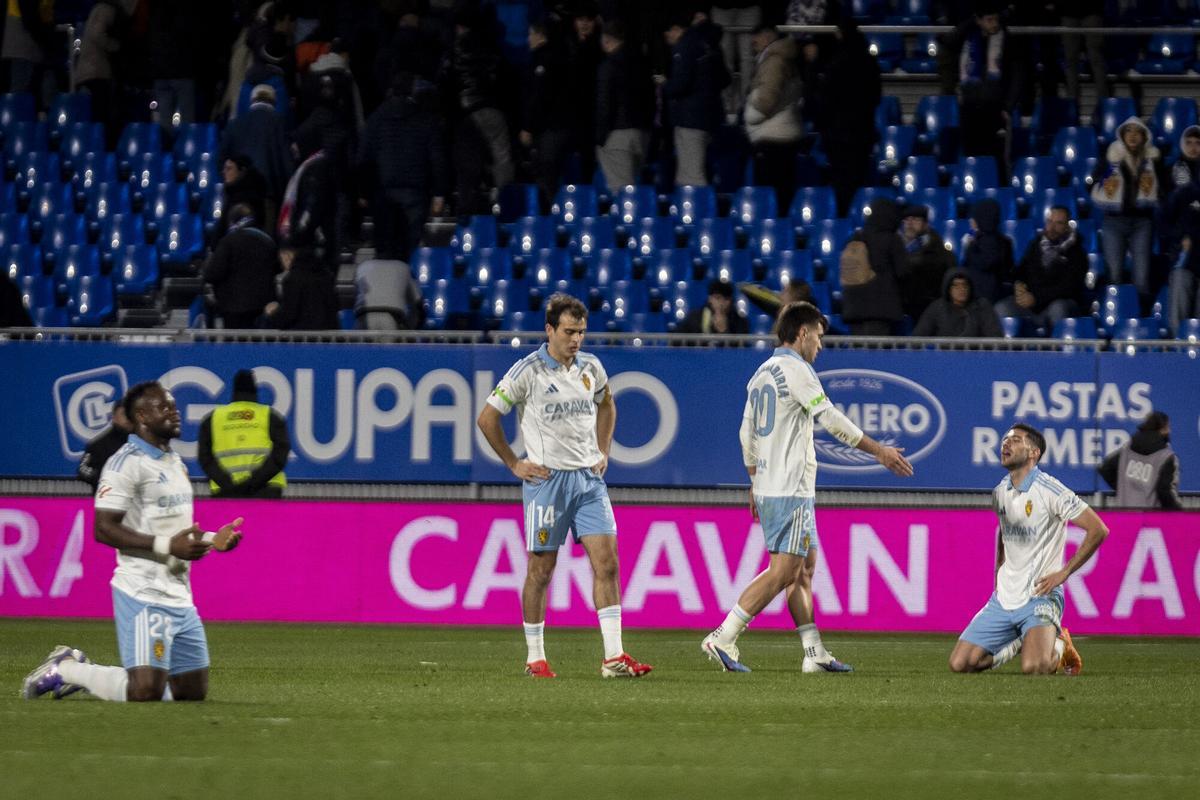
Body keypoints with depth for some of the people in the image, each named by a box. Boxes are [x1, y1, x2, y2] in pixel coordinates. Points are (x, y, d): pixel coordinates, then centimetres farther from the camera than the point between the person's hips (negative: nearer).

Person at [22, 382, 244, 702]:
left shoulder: (176, 463, 18)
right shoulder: (128, 463, -11)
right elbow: (104, 529, -19)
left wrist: (211, 540, 10)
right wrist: (168, 546, -25)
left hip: (180, 597, 9)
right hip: (143, 594, -9)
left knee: (194, 691, 9)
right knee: (145, 691, -18)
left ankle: (81, 670, 21)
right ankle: (66, 670, 5)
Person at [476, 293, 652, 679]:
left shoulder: (591, 368, 7)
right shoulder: (529, 370, -8)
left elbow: (606, 405, 29)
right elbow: (487, 418, -3)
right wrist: (514, 464, -2)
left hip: (588, 478, 4)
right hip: (547, 478, -4)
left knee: (607, 563, -6)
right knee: (541, 570, 1)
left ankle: (613, 657, -7)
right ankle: (535, 658, 11)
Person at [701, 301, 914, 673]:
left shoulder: (762, 373, 17)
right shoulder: (795, 369, -10)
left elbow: (747, 432, 22)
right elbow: (830, 419, -15)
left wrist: (756, 480, 30)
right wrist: (879, 451, -10)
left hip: (767, 486, 10)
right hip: (790, 489, -10)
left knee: (805, 566, 11)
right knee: (783, 570, -11)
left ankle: (815, 652, 9)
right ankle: (722, 639, -15)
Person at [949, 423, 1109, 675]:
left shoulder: (1049, 491, -13)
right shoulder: (1000, 493, 9)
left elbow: (1098, 530, -15)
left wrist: (1063, 573, -13)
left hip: (1040, 596, -7)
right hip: (1004, 597, 7)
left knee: (1034, 667, -30)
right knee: (959, 664, -5)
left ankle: (1059, 647, 5)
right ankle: (1019, 642, 17)